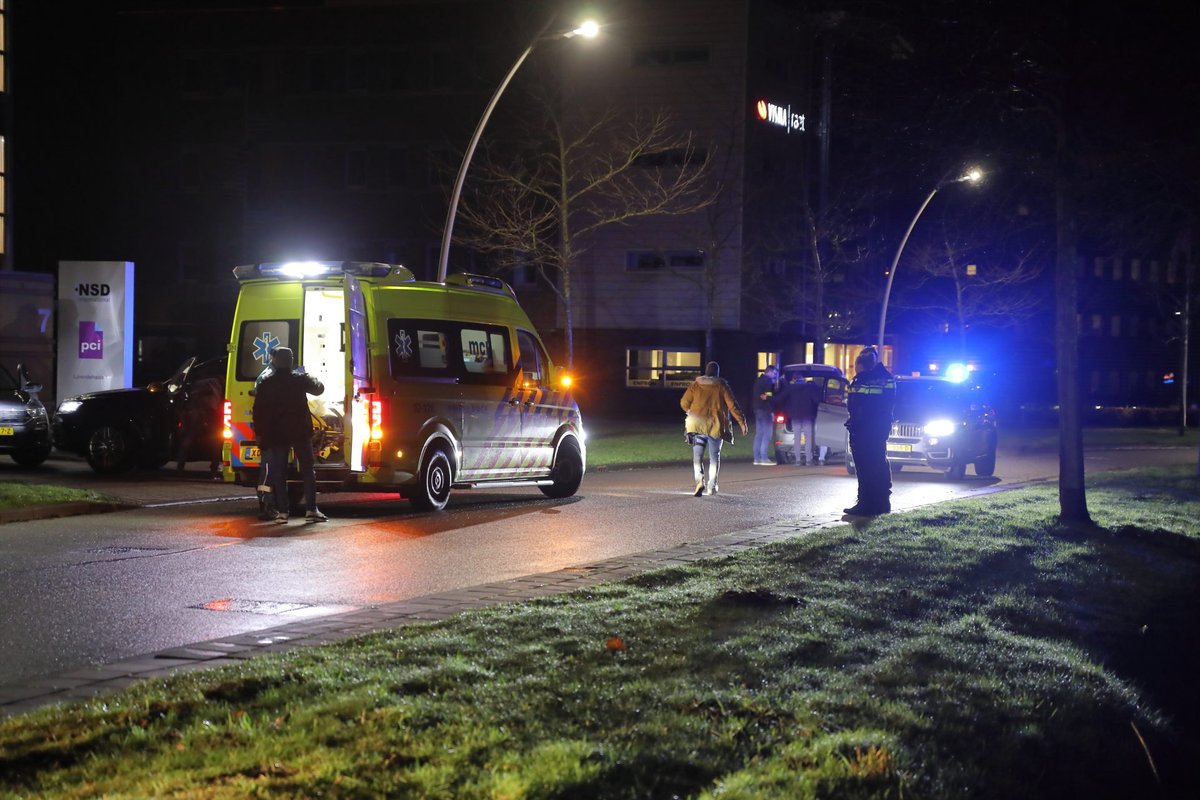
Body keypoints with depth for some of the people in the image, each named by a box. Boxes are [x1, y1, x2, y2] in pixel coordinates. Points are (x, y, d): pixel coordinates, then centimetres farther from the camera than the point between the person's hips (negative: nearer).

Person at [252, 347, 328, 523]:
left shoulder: (266, 384, -2)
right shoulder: (300, 379, -3)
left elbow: (258, 411, -2)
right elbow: (318, 388, 13)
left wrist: (259, 433, 5)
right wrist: (311, 379, 32)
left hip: (276, 434, 0)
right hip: (300, 432, 0)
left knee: (278, 473, 6)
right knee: (308, 470, 7)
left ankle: (282, 511, 1)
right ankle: (311, 510, 2)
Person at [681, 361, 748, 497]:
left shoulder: (696, 385, 1)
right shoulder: (722, 386, -1)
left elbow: (684, 403, 4)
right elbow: (732, 406, -5)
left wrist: (690, 412, 24)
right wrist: (742, 422, -1)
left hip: (698, 425, 0)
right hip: (716, 426, 0)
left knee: (697, 455, 1)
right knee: (714, 456, 13)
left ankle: (700, 480, -22)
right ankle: (711, 486, 10)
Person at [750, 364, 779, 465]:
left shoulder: (758, 380, 18)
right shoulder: (768, 381, -12)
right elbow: (769, 397, -18)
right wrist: (772, 411, -15)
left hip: (757, 408, 10)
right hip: (765, 410, -10)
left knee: (759, 434, 11)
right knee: (767, 434, -9)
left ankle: (757, 458, 10)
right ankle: (764, 458, -13)